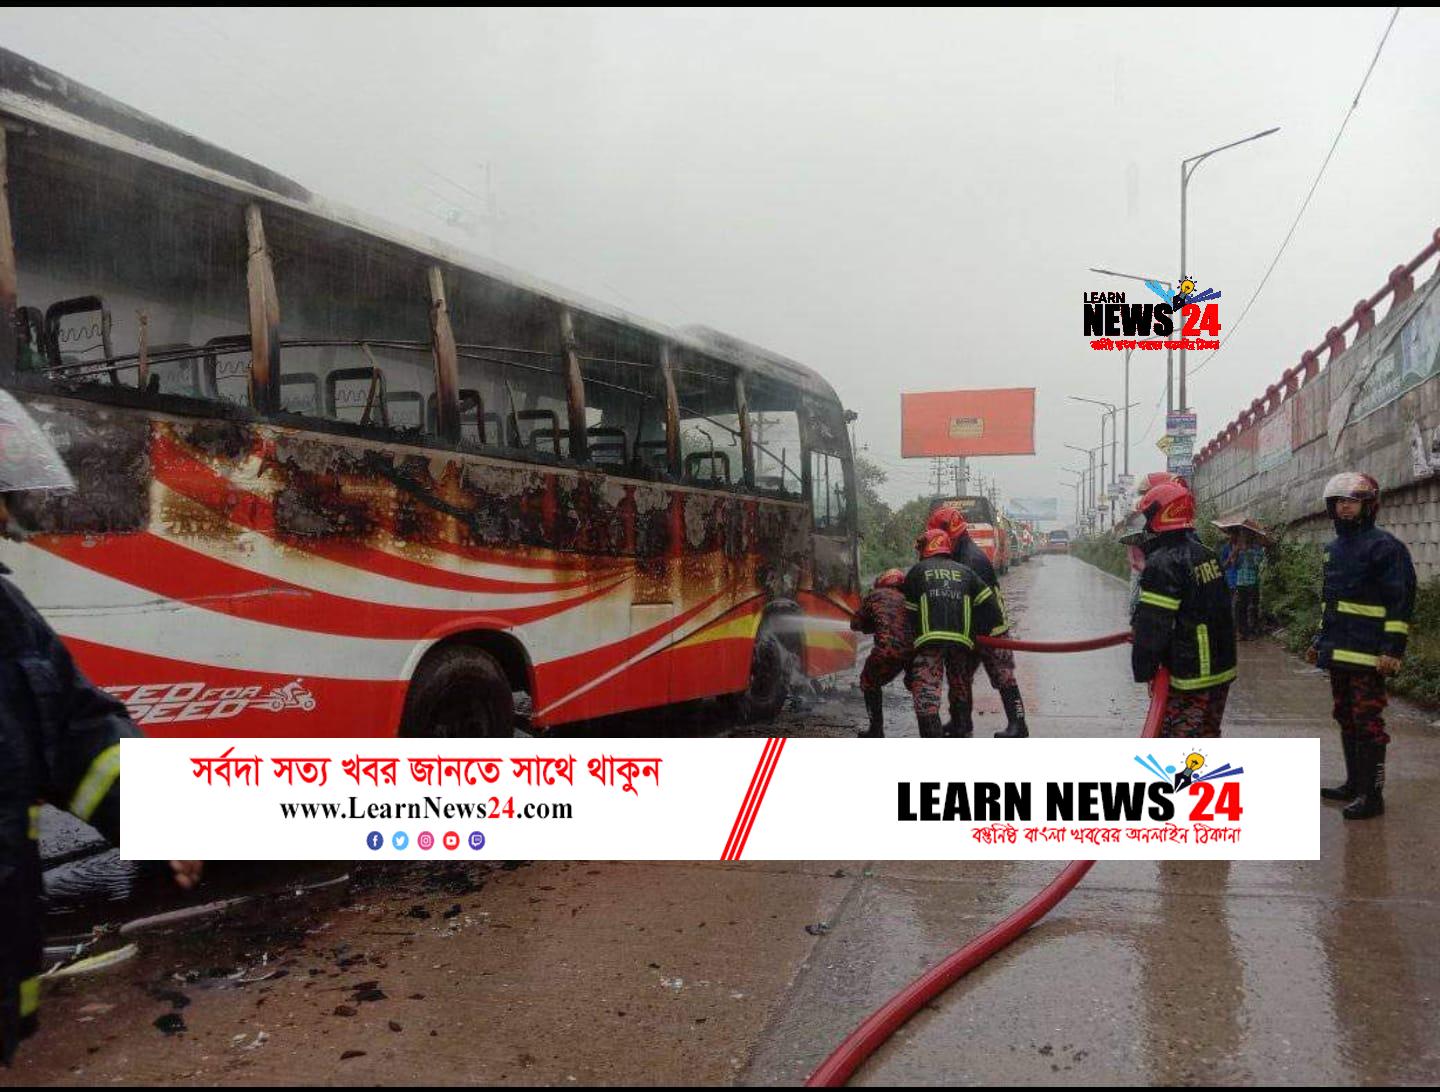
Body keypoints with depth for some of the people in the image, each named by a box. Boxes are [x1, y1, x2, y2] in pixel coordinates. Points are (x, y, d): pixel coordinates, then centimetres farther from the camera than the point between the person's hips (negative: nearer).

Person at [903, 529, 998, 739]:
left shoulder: (917, 571, 14)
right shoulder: (964, 571, 21)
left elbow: (909, 611, 12)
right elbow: (988, 602, 12)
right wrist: (980, 632, 19)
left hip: (930, 638, -4)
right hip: (962, 638, 4)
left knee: (926, 688, -7)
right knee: (960, 684, 21)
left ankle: (932, 735, -18)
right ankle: (962, 728, 31)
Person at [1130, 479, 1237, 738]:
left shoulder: (1162, 564, -19)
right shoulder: (1204, 554, 9)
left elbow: (1152, 625, -20)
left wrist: (1143, 670, -10)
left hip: (1188, 677, -9)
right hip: (1221, 669, 9)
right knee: (1207, 736, 19)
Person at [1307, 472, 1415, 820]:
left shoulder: (1384, 546, -10)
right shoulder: (1336, 548, 17)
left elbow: (1401, 601, -14)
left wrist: (1392, 649, -20)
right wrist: (1320, 641, 24)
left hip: (1368, 656, -9)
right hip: (1338, 652, 9)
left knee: (1368, 723, -5)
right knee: (1346, 719, 16)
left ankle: (1372, 794, 1)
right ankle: (1354, 783, 27)